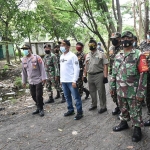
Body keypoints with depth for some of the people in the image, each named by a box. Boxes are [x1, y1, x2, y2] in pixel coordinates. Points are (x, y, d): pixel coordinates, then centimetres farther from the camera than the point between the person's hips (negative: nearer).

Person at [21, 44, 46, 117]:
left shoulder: (36, 57, -10)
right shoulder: (23, 60, 6)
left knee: (39, 96, -3)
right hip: (31, 82, 5)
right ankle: (38, 108, 28)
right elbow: (24, 71, 13)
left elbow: (42, 68, -10)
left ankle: (41, 109, 15)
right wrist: (24, 81, 15)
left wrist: (43, 78, -13)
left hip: (38, 80, -5)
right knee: (34, 96, 11)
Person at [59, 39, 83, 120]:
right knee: (67, 97, 16)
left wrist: (74, 80, -19)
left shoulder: (72, 56, -11)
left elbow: (76, 69, -14)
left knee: (76, 97, 0)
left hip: (71, 81, -8)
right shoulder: (61, 56, 12)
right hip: (63, 81, 8)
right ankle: (70, 110, 30)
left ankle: (79, 112, 10)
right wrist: (61, 79, 15)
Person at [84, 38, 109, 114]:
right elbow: (86, 67, 17)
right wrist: (85, 76, 13)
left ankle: (103, 107, 11)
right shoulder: (87, 55, 12)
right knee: (92, 91, 16)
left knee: (101, 92, 1)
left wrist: (105, 76, -14)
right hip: (90, 76, 6)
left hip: (99, 75, -6)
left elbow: (105, 66, -9)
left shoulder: (101, 54, -6)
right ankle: (94, 105, 31)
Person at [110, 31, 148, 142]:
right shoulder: (118, 56, 8)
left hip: (133, 92, -5)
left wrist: (141, 92, -17)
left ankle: (137, 129, 26)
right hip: (120, 90, 5)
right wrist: (112, 86, 11)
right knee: (123, 109, 21)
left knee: (135, 112, 8)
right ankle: (124, 123, 41)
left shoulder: (139, 55, -11)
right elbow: (114, 72, 14)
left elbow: (143, 74, -14)